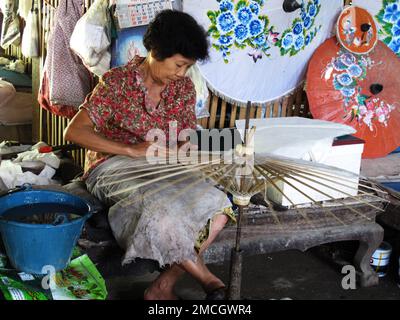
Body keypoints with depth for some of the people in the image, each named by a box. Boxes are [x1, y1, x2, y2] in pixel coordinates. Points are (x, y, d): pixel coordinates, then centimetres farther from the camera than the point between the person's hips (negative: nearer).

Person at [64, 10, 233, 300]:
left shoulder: (184, 88, 5)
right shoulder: (118, 82, -10)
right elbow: (74, 131, -15)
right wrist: (132, 150, -23)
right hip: (114, 165, -5)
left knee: (218, 207, -21)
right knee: (165, 210, -36)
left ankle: (164, 286, -15)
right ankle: (204, 277, -12)